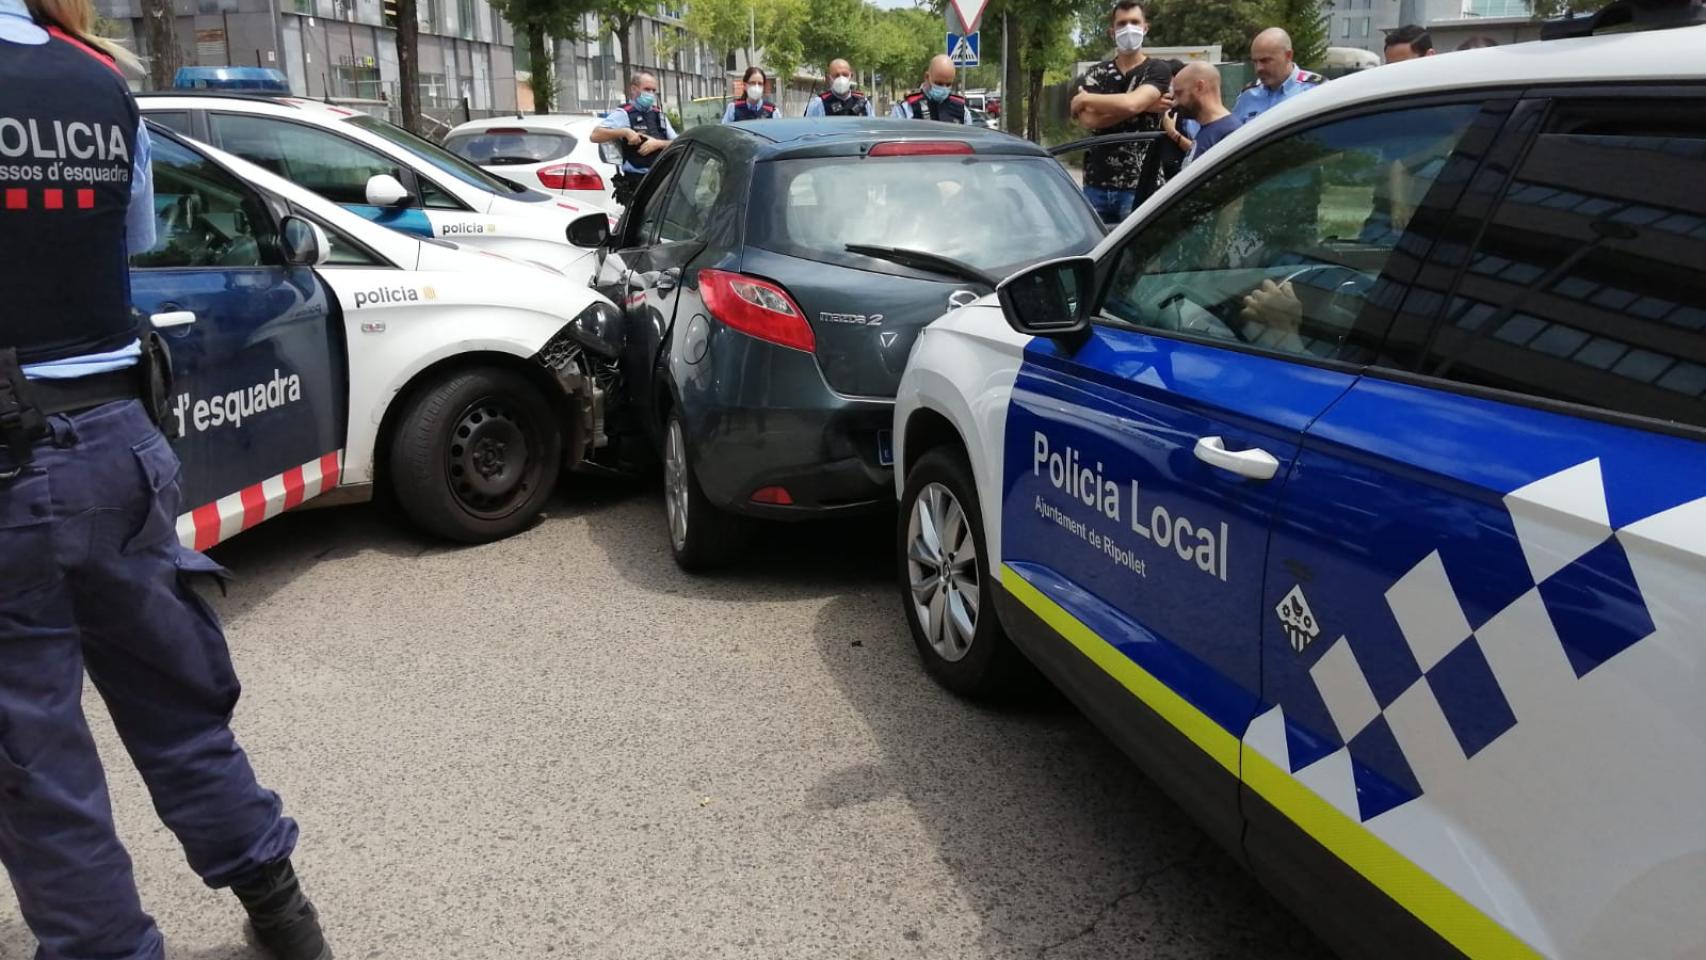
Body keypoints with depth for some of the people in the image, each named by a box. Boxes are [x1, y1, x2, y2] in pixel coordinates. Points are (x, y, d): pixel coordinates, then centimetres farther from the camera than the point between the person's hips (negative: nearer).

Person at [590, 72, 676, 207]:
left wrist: (658, 143, -6)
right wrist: (625, 132, -21)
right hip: (636, 184, -6)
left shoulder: (659, 115, 18)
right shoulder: (624, 114, -1)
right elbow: (595, 135, -11)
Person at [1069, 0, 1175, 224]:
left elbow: (1131, 103, -18)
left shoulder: (1158, 70, 2)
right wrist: (1144, 107, -10)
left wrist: (1084, 99, -4)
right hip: (1096, 185, 4)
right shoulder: (1096, 74, 11)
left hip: (1139, 187, -3)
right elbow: (1087, 120, -6)